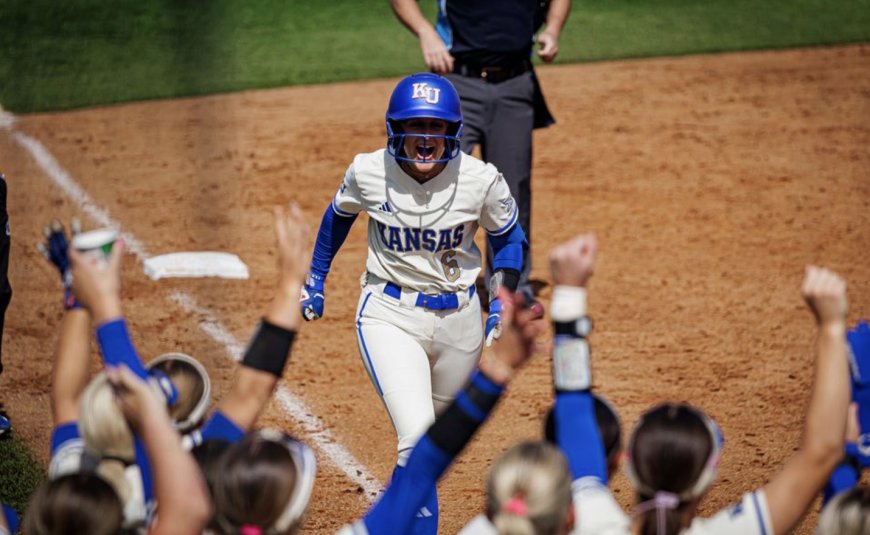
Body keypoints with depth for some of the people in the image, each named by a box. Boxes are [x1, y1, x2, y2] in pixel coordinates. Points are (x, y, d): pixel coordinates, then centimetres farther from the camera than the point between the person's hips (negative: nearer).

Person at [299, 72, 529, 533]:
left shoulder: (481, 180, -15)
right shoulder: (368, 172, -14)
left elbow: (508, 237, 4)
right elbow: (339, 215, 9)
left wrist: (502, 303, -6)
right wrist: (315, 278, 17)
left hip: (458, 319, 2)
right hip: (389, 317, -2)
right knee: (418, 436, -22)